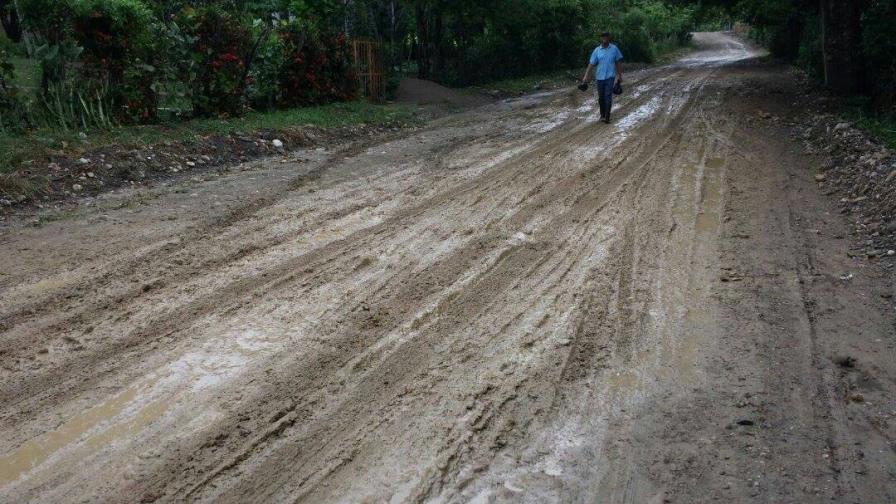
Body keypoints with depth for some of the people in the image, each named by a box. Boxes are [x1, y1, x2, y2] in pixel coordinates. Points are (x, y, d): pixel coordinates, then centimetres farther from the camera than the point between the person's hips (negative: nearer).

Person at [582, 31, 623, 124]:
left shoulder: (614, 48, 0)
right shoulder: (597, 50, 1)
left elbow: (618, 62, 7)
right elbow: (591, 64, -2)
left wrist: (620, 76, 7)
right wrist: (586, 76, -10)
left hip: (610, 76, -2)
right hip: (599, 77, 2)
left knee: (608, 96, -12)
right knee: (601, 97, 10)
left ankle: (607, 117, -13)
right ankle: (602, 115, 27)